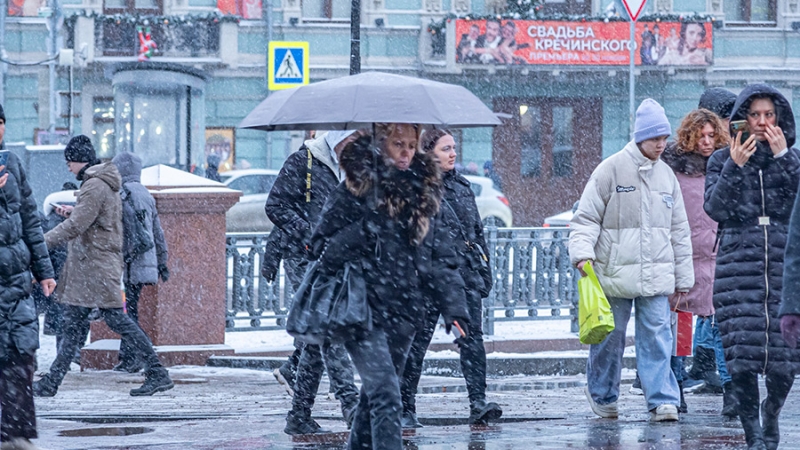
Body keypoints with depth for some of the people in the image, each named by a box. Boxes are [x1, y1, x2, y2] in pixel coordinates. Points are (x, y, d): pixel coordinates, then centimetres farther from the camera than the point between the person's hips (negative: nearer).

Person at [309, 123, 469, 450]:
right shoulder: (354, 191, -3)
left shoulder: (425, 193, 10)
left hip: (404, 314, 5)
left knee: (374, 395, 14)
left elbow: (443, 260, 10)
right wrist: (363, 232, -20)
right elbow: (322, 251, -6)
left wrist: (454, 306, -2)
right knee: (385, 397, -18)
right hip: (362, 311, -5)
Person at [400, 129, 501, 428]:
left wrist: (484, 269, 16)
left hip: (465, 272, 5)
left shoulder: (462, 185, 16)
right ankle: (406, 408, 7)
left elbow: (477, 230, 21)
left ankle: (478, 403, -11)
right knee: (417, 340, 0)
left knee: (472, 338, -5)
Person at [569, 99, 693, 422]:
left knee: (657, 336, -5)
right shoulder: (611, 170, -3)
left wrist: (683, 277, 17)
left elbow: (679, 230, 18)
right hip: (614, 273, -3)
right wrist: (582, 253, -18)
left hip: (656, 274, 3)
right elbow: (586, 217, -2)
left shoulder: (666, 175, 12)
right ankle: (602, 395, 22)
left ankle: (663, 401, -7)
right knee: (610, 336, 5)